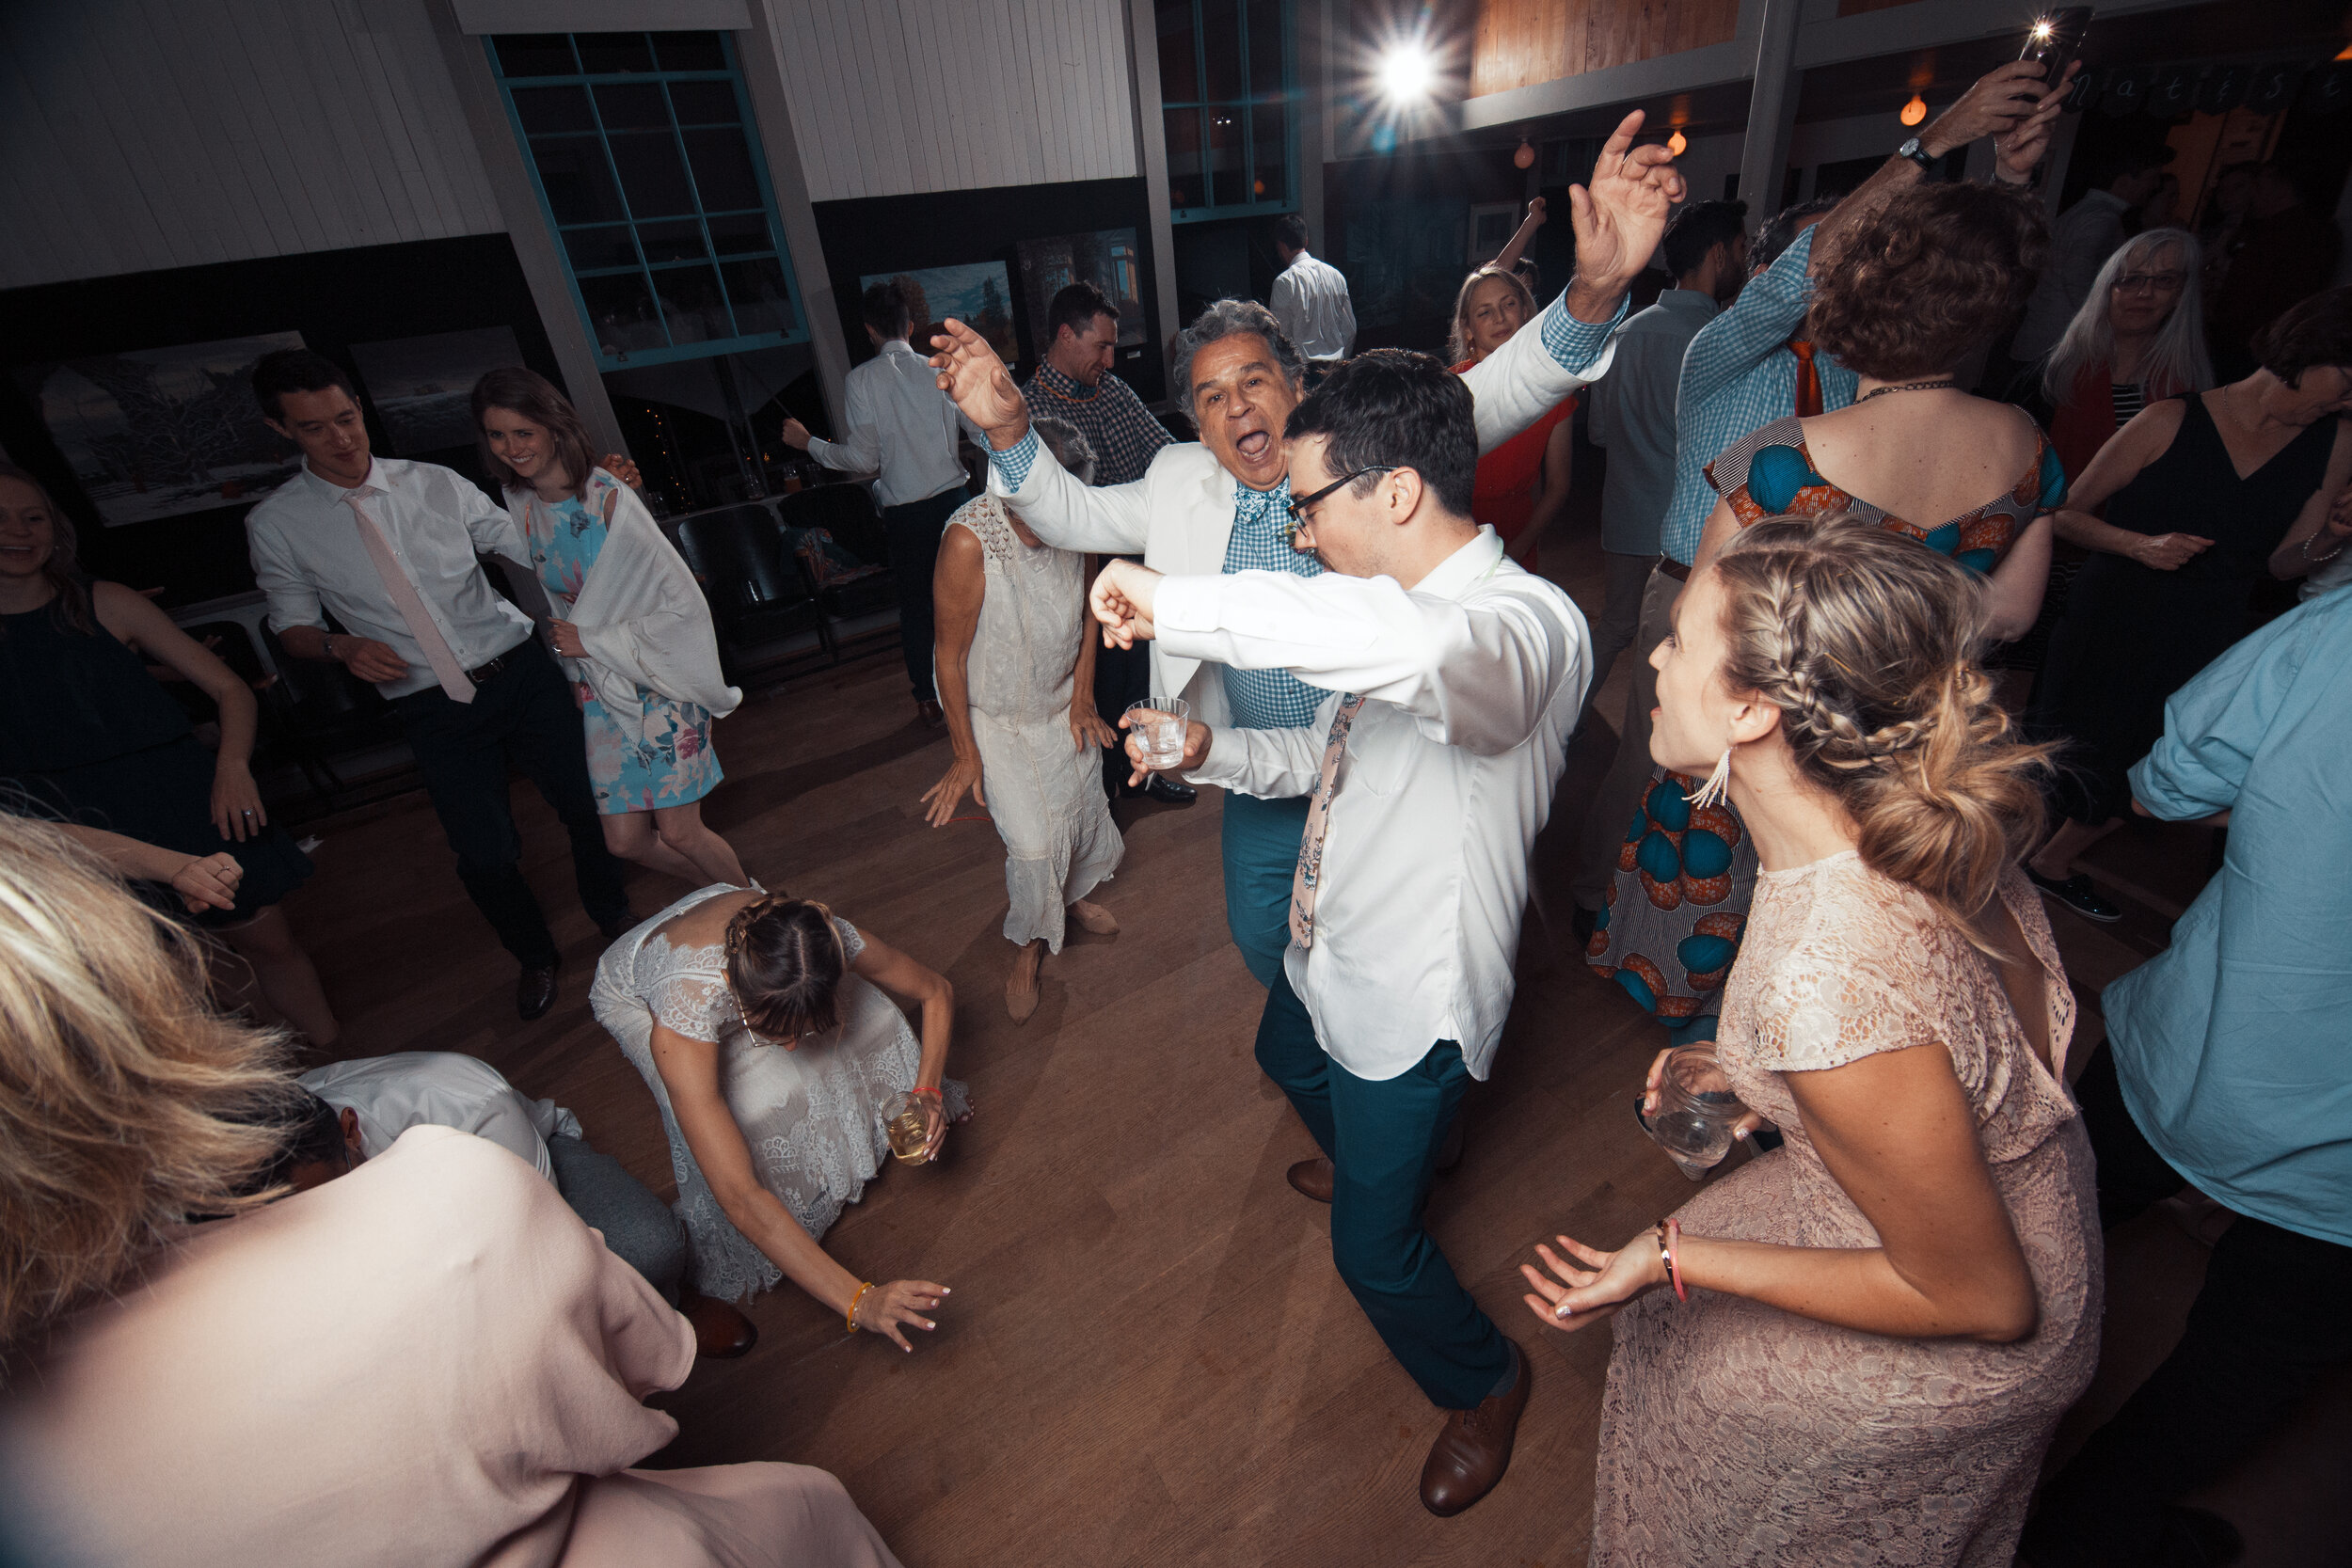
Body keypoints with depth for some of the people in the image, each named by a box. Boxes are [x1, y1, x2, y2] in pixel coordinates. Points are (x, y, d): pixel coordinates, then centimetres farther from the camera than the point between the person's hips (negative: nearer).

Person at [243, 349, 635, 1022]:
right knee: (486, 854, 0)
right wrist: (342, 645, -15)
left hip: (523, 671, 1)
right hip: (434, 710, -1)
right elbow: (292, 626, 7)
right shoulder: (276, 524, -1)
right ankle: (535, 957, 30)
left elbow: (534, 548, 8)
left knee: (587, 804, 7)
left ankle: (612, 915, 36)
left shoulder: (436, 483, 2)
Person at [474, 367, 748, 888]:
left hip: (657, 679, -6)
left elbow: (683, 604, -18)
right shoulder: (519, 502, 5)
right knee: (625, 839, 2)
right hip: (598, 688, 6)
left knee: (679, 833, -6)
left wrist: (591, 641, -14)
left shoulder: (609, 500, -16)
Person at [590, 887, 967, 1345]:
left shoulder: (822, 941, -38)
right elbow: (739, 1197, -47)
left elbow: (938, 990, -19)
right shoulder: (680, 1026, -46)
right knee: (747, 1105, -27)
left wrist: (927, 1091, -33)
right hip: (637, 995, -3)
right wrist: (856, 1300, -49)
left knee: (865, 1012, -13)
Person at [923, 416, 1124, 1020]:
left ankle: (1074, 892, 48)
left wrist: (1083, 696, 0)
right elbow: (951, 653, -20)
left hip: (1062, 701, 5)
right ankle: (1028, 947, 24)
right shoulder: (969, 540, -31)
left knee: (1083, 804, 14)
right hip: (996, 716, -4)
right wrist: (965, 754, -14)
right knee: (1031, 843, -6)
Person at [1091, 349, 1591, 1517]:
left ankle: (1482, 1384, 44)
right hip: (1326, 950, 9)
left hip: (1411, 1002, -9)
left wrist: (1171, 603, -50)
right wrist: (1210, 750, -8)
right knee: (1290, 1063, 36)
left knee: (1374, 1248, 9)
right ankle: (1357, 1157, 72)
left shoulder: (1528, 622, -32)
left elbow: (1425, 652, -58)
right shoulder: (1396, 617, -3)